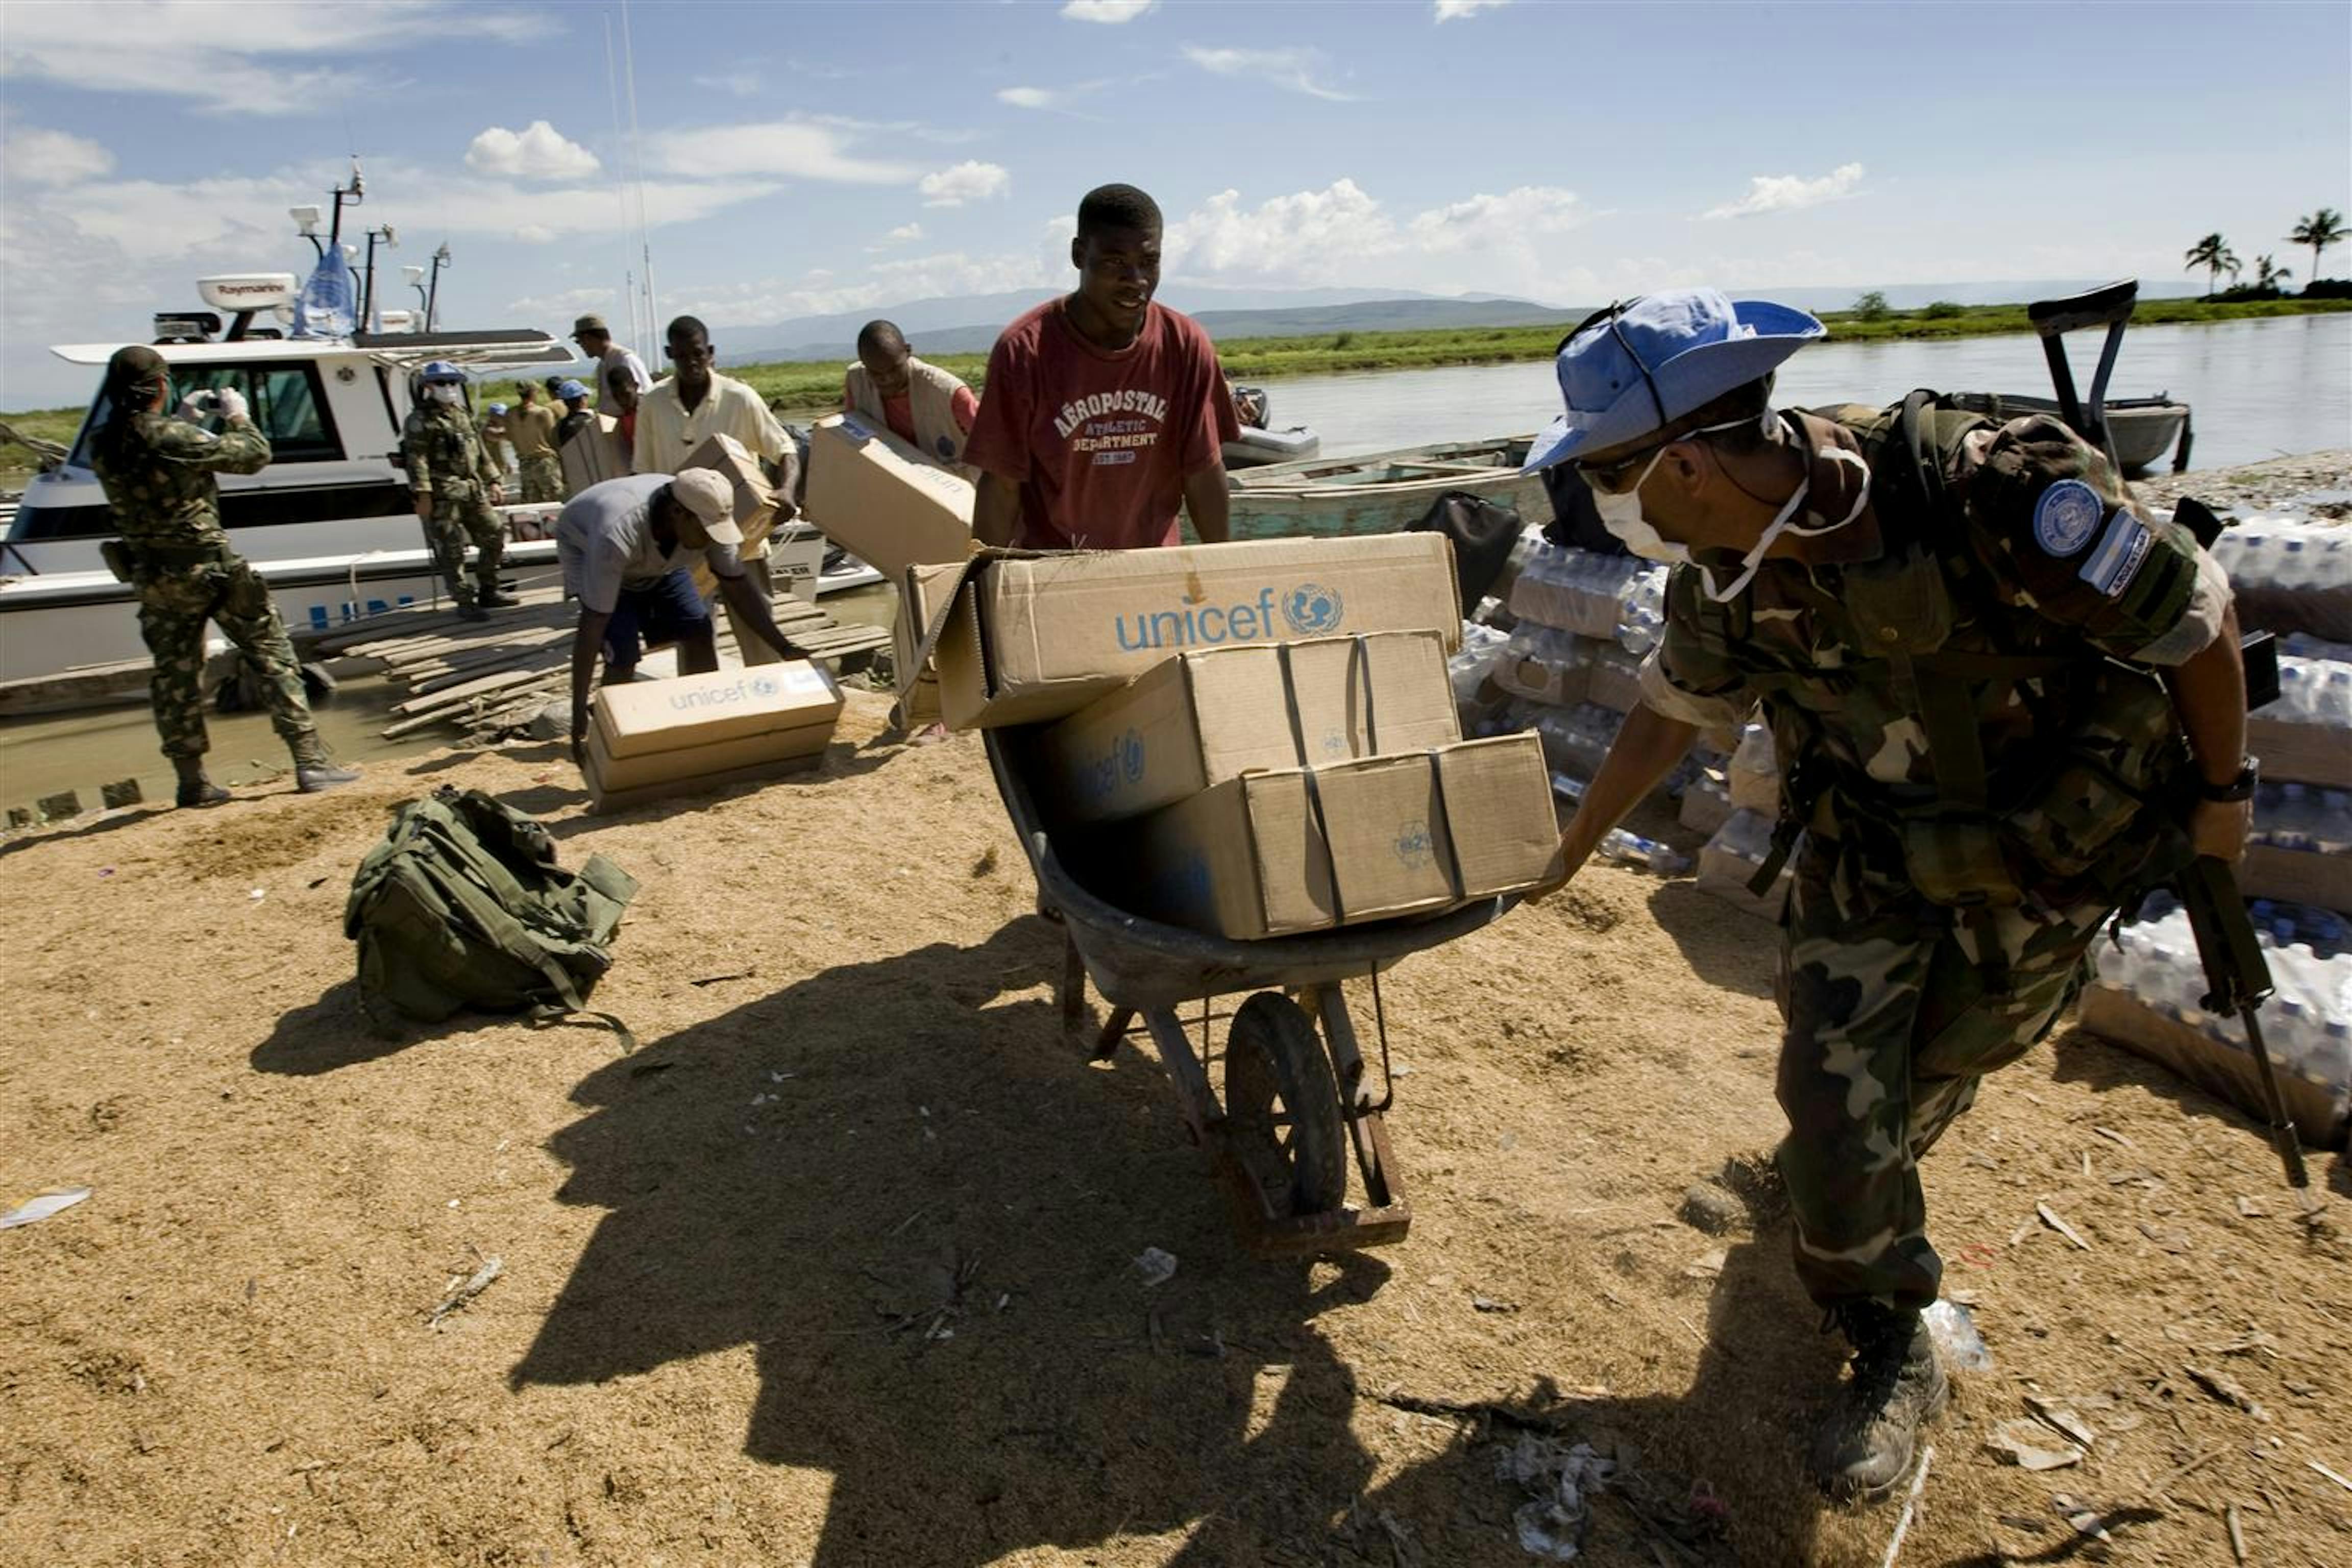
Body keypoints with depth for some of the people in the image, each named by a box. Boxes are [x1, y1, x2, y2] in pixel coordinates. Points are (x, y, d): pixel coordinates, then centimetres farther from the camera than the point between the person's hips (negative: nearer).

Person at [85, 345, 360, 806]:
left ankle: (192, 782, 19)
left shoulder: (102, 449, 2)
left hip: (153, 578, 6)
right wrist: (238, 416, 7)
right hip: (210, 569, -6)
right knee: (272, 655, 2)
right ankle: (310, 762, -1)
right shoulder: (173, 438, -17)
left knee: (175, 677, 13)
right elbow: (253, 455, -10)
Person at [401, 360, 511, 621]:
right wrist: (422, 494, -19)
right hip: (443, 494, -8)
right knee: (452, 549, -4)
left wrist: (494, 481, 18)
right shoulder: (421, 419, -5)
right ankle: (465, 603, 1)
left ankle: (488, 592, 20)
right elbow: (416, 458, -12)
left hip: (473, 490, 8)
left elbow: (481, 452, 24)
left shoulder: (462, 414, 19)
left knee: (494, 534, 9)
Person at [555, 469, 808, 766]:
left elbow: (738, 588, -16)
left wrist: (784, 648, -24)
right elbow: (592, 627, -43)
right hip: (587, 551, -5)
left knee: (698, 632, -7)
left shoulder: (707, 519, -30)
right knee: (623, 654, -22)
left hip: (660, 561, 5)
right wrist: (579, 718, -42)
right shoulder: (618, 532, -44)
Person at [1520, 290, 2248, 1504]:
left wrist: (2222, 789, -4)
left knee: (1935, 1071, 17)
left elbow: (2196, 615, -19)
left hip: (2048, 841, -2)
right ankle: (1890, 1348, 23)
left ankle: (1848, 1164, 51)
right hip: (1868, 845, 3)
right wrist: (1571, 847, 8)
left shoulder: (1993, 495, -36)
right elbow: (1675, 707, 0)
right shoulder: (1721, 575, -20)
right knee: (1835, 1106, -2)